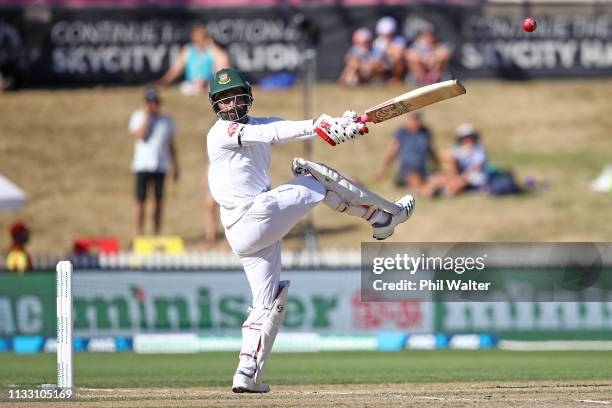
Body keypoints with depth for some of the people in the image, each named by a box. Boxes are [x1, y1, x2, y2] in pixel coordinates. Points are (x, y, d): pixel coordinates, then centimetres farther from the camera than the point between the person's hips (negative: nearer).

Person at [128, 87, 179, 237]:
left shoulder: (167, 120, 11)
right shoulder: (138, 116, 2)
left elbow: (171, 146, 15)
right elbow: (140, 136, -14)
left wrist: (175, 167, 12)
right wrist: (146, 116, -11)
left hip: (160, 167, 3)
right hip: (142, 166, -3)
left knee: (159, 201, 3)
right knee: (141, 201, -5)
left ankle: (157, 234, 10)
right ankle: (138, 234, -1)